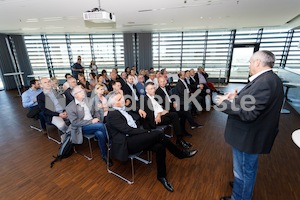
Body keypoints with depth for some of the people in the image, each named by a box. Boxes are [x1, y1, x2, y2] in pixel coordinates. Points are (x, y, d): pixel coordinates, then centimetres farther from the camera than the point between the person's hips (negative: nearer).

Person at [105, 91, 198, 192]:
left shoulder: (122, 109, 14)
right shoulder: (112, 114, -13)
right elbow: (128, 130, -20)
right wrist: (147, 132, -16)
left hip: (132, 139, 8)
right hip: (125, 144, -8)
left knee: (159, 146, -15)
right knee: (158, 134, -21)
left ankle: (161, 175, 4)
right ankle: (180, 153, 0)